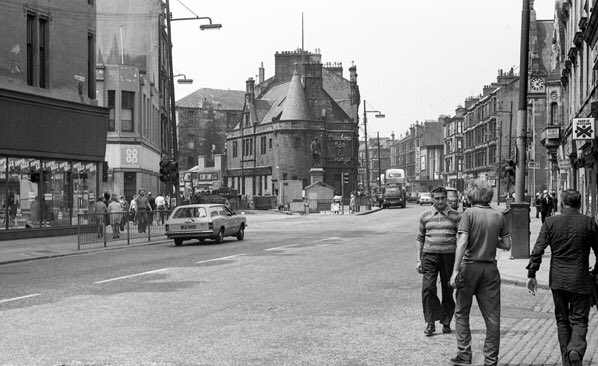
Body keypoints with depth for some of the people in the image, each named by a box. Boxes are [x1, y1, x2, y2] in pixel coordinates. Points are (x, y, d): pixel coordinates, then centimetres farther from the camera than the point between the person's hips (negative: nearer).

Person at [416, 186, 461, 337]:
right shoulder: (425, 216, 8)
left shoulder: (455, 216, 3)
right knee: (428, 288, -10)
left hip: (449, 255, -1)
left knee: (448, 290, 5)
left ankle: (446, 322, 18)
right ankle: (430, 323, -4)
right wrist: (419, 260, 9)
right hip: (429, 256, 1)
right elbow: (420, 238, 14)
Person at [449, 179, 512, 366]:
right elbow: (507, 245, 6)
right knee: (492, 316, 7)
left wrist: (455, 270, -17)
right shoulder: (498, 216, 2)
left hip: (470, 266, -3)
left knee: (462, 313, 12)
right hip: (490, 268, 3)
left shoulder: (469, 214, -8)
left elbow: (462, 242, -17)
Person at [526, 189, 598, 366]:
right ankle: (576, 350, -23)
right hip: (581, 280, -2)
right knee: (579, 320, 3)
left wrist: (531, 274, -3)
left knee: (562, 320, 14)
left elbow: (537, 250, -6)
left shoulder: (550, 222, -1)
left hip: (558, 279, 2)